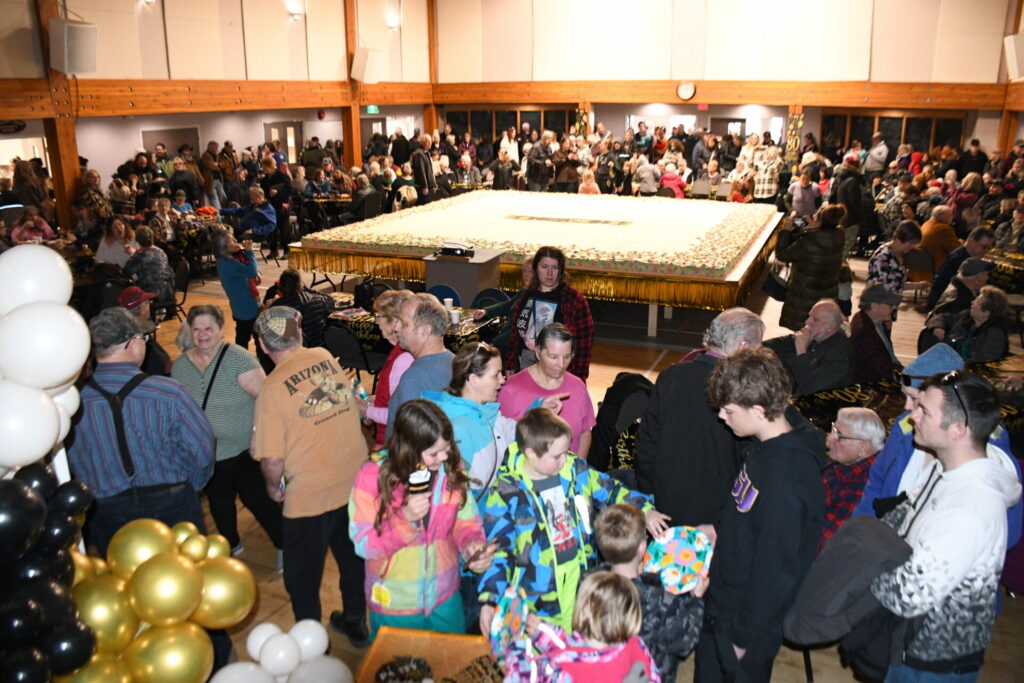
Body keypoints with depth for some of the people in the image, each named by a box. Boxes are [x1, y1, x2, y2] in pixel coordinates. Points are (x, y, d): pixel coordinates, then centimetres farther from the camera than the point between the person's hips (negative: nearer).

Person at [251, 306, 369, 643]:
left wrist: (274, 487, 3)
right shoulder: (326, 357, -3)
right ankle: (355, 622, 46)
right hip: (355, 482, 6)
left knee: (302, 577, 16)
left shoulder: (272, 388, -17)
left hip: (309, 496, -5)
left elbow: (272, 459, -17)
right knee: (353, 557, 26)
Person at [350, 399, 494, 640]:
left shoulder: (453, 469, -8)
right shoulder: (372, 477, -19)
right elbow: (363, 545, -17)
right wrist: (405, 518, -31)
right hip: (394, 603, -3)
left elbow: (466, 521, -1)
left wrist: (472, 544, -23)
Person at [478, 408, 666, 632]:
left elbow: (611, 491, 13)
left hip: (583, 589, 4)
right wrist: (488, 601, -16)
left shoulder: (577, 471, -1)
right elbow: (498, 550, -10)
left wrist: (645, 511, -1)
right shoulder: (504, 494, -13)